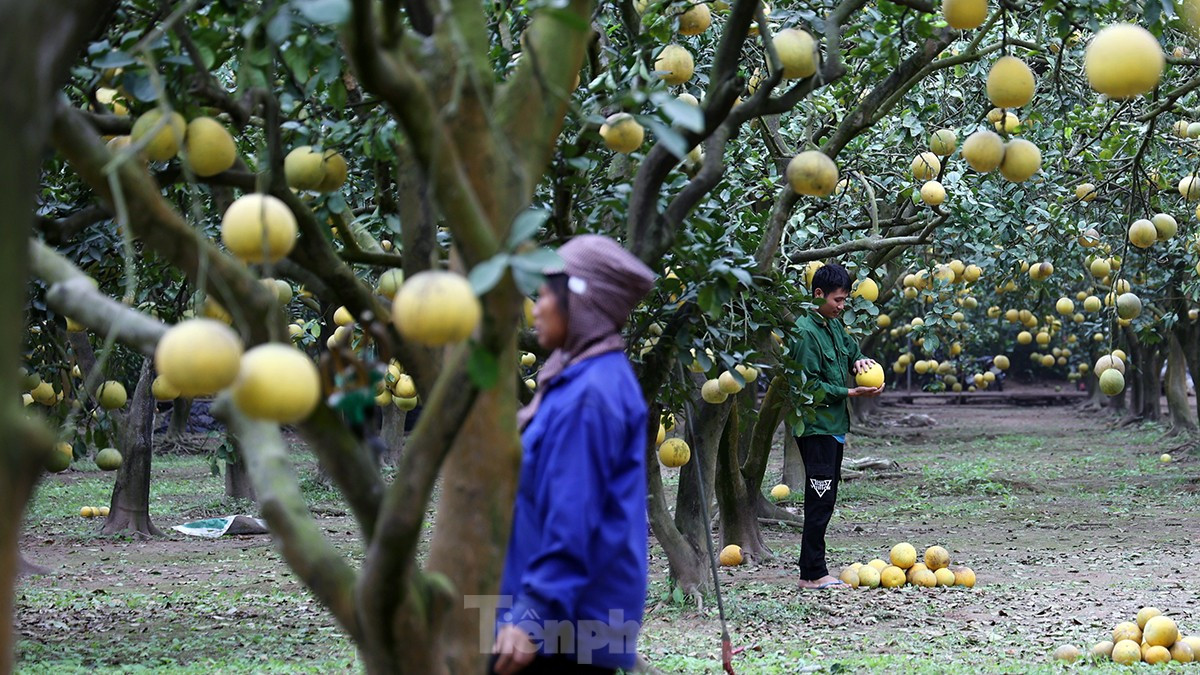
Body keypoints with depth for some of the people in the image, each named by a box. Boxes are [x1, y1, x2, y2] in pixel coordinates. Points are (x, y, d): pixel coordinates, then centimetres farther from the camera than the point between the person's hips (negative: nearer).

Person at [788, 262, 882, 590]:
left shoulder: (835, 325, 12)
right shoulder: (805, 332, -15)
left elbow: (851, 348, 28)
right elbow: (810, 385, -17)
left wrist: (859, 360, 4)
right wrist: (851, 393, -18)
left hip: (834, 426, 10)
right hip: (816, 427, -10)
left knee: (824, 499, 11)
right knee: (821, 499, -10)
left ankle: (811, 567, 17)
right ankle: (813, 573, -7)